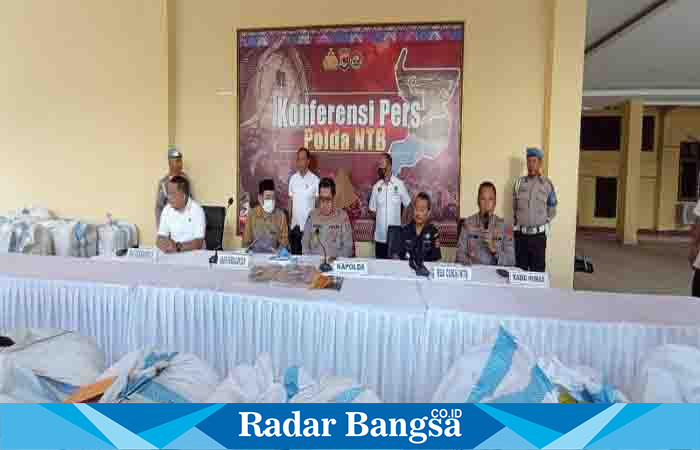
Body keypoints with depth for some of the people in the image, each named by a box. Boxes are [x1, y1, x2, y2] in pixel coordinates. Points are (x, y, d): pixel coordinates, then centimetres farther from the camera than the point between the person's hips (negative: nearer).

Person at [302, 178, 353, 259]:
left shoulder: (342, 216, 1)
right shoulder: (312, 216, 8)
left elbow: (348, 246, 2)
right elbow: (305, 244, 11)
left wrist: (336, 258, -12)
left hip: (336, 261, -1)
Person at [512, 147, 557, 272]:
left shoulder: (547, 184, -1)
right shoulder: (519, 182, 4)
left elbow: (551, 211, 7)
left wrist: (542, 225, 2)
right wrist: (517, 225, 6)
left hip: (538, 235, -2)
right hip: (520, 234, 2)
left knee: (538, 271, 2)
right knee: (520, 270, 9)